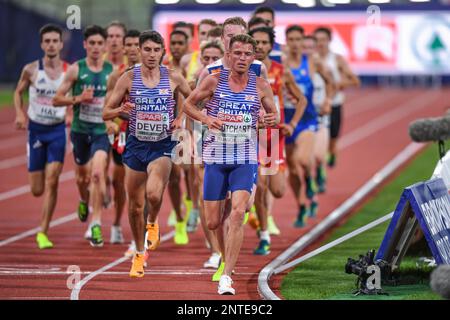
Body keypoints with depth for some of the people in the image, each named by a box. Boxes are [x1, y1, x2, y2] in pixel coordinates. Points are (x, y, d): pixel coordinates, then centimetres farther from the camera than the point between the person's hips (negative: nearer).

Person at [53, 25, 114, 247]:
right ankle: (84, 201, 51)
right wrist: (77, 99, -18)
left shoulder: (112, 71, 0)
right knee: (82, 176, 17)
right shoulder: (76, 70, -4)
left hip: (101, 131, -1)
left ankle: (95, 224, -18)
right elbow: (57, 99, -1)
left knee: (97, 173, -20)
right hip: (80, 130, 1)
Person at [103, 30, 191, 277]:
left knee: (154, 194, -26)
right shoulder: (129, 78, -4)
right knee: (135, 205, 8)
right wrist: (121, 110, -21)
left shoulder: (173, 78, -3)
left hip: (162, 146, -1)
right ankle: (139, 253, 29)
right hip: (136, 145, 2)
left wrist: (180, 118, -1)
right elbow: (106, 112, 0)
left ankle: (153, 223, 9)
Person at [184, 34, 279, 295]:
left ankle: (226, 276, -18)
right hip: (216, 158, 1)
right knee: (213, 223, 4)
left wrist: (273, 120, -11)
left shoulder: (261, 86, 1)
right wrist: (206, 118, -11)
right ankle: (225, 257, 38)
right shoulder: (214, 81, -2)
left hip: (246, 159, 0)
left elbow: (274, 115, 13)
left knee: (237, 214, -19)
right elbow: (188, 104, 8)